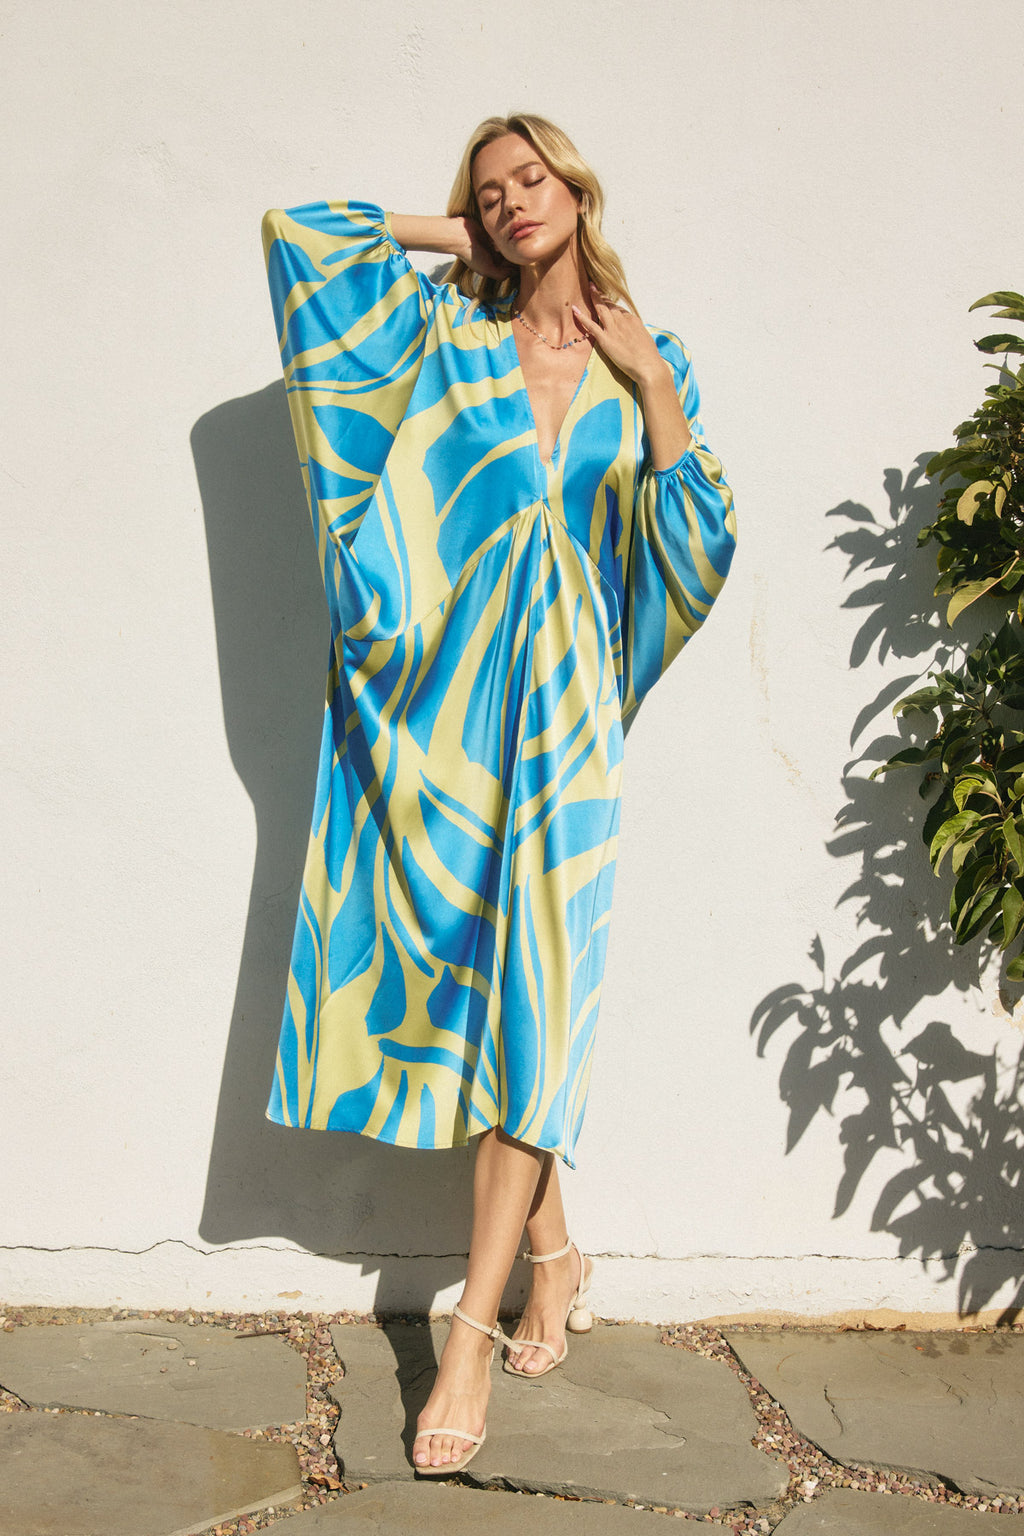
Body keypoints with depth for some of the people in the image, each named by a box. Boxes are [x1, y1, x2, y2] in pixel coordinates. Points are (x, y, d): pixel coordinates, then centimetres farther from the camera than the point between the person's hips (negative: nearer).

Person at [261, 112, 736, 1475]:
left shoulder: (647, 364, 11)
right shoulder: (443, 335, 10)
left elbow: (699, 556, 4)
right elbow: (296, 231, 10)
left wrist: (657, 388, -2)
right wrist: (448, 237, 13)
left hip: (560, 715, -1)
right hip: (444, 708, 1)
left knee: (528, 993, -7)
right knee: (466, 976, 3)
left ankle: (474, 1327, -3)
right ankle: (554, 1257, 23)